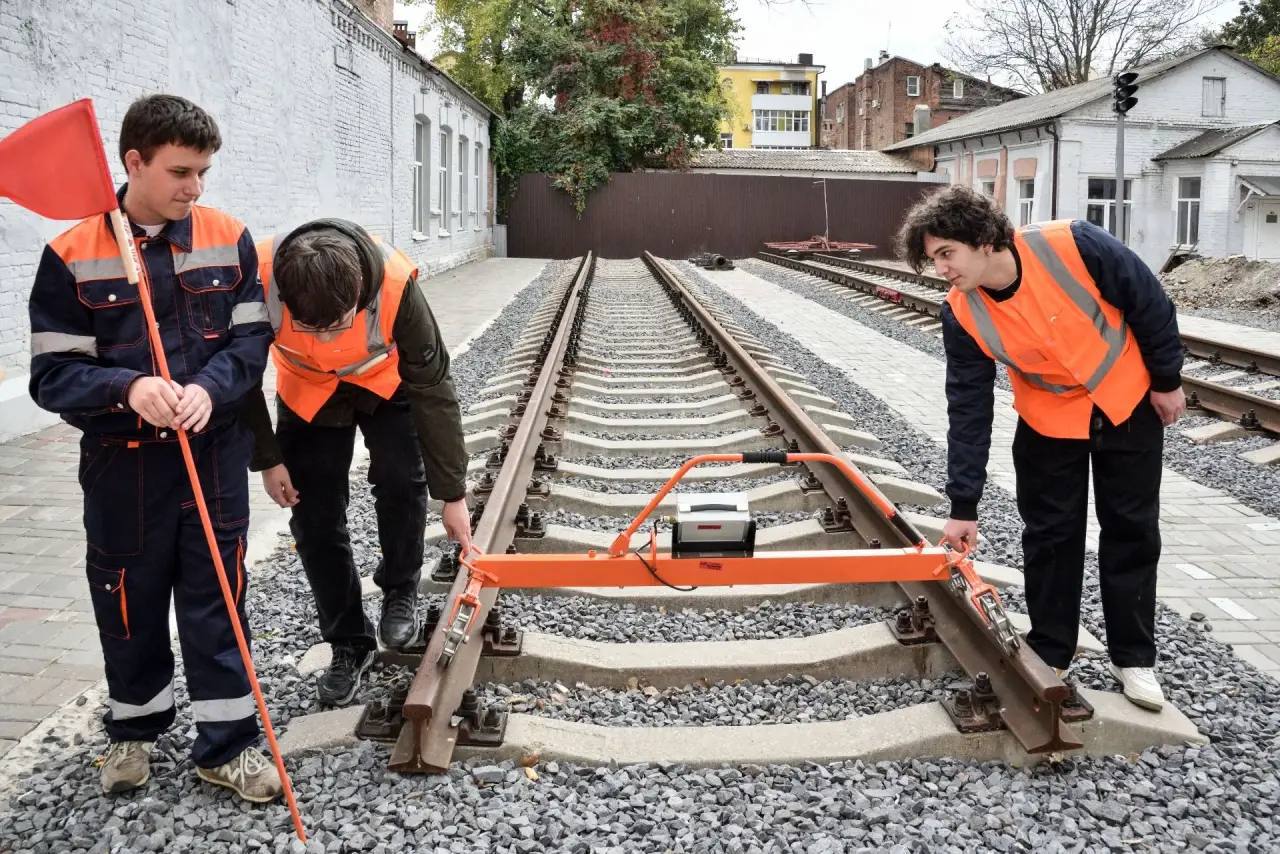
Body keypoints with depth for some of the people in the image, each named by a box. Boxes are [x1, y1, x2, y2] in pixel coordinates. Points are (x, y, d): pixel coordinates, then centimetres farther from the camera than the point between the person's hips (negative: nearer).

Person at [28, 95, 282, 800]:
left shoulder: (230, 239, -1)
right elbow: (52, 374, -9)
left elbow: (251, 338, -1)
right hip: (122, 464, -1)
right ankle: (133, 730, 37)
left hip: (215, 455, 1)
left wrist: (209, 389, -20)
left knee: (218, 600, 7)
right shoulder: (72, 255, -8)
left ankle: (226, 745, 20)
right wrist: (128, 389, -27)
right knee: (130, 601, 14)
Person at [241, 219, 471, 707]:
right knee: (314, 518, -3)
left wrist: (452, 494, -25)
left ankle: (400, 591, 7)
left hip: (386, 384, -1)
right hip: (308, 393, 1)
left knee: (400, 480, -21)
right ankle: (349, 643, 13)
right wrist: (267, 459, -12)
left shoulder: (394, 283, -39)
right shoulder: (259, 279, -35)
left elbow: (432, 387, -29)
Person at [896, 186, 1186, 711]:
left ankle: (1133, 657, 22)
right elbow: (968, 410, -15)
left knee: (1132, 531, 8)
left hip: (1129, 401, -1)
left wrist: (1167, 380, -5)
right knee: (1049, 534, 5)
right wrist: (963, 506, -15)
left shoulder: (1072, 246, -31)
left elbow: (1150, 304, -15)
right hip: (1050, 418, 1)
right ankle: (1048, 654, 22)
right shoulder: (962, 315, -21)